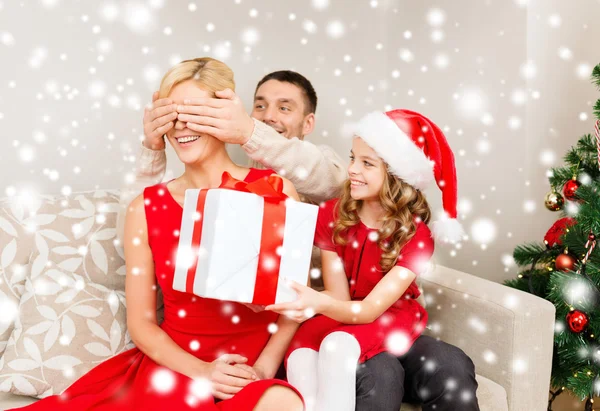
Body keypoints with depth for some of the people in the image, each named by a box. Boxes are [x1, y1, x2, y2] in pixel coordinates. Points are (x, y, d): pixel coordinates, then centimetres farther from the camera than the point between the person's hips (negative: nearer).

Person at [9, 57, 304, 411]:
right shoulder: (146, 207, 4)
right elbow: (141, 322, 5)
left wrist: (263, 369, -13)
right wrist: (201, 371, -10)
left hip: (254, 371, -1)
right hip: (174, 366, 1)